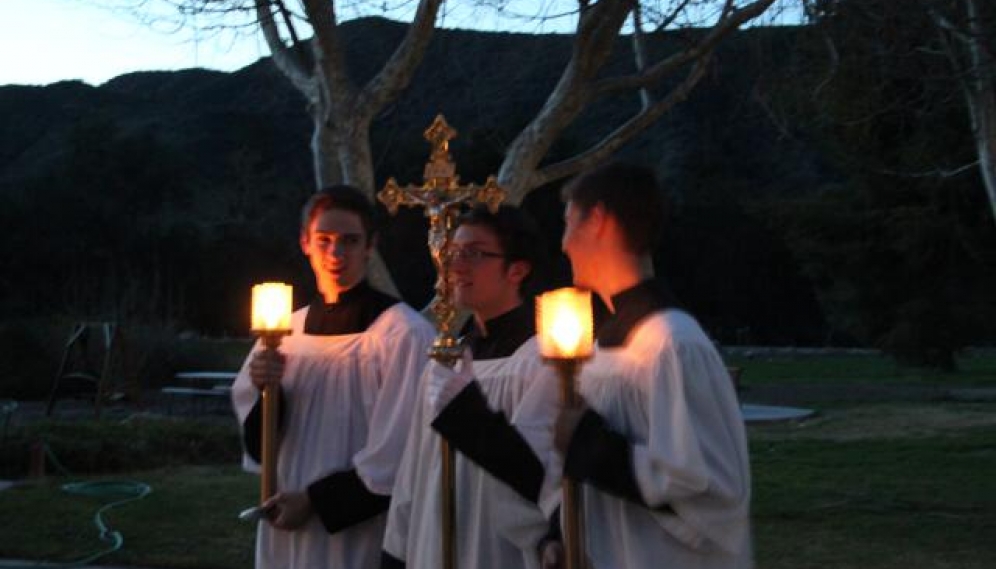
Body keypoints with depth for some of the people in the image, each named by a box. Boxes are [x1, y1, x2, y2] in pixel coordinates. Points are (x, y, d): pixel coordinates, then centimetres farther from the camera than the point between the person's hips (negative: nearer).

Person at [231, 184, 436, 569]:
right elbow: (258, 441, 10)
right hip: (286, 527, 5)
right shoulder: (289, 329, 6)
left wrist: (316, 500, -12)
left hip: (359, 534, -5)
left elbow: (399, 452, -13)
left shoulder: (403, 332, -12)